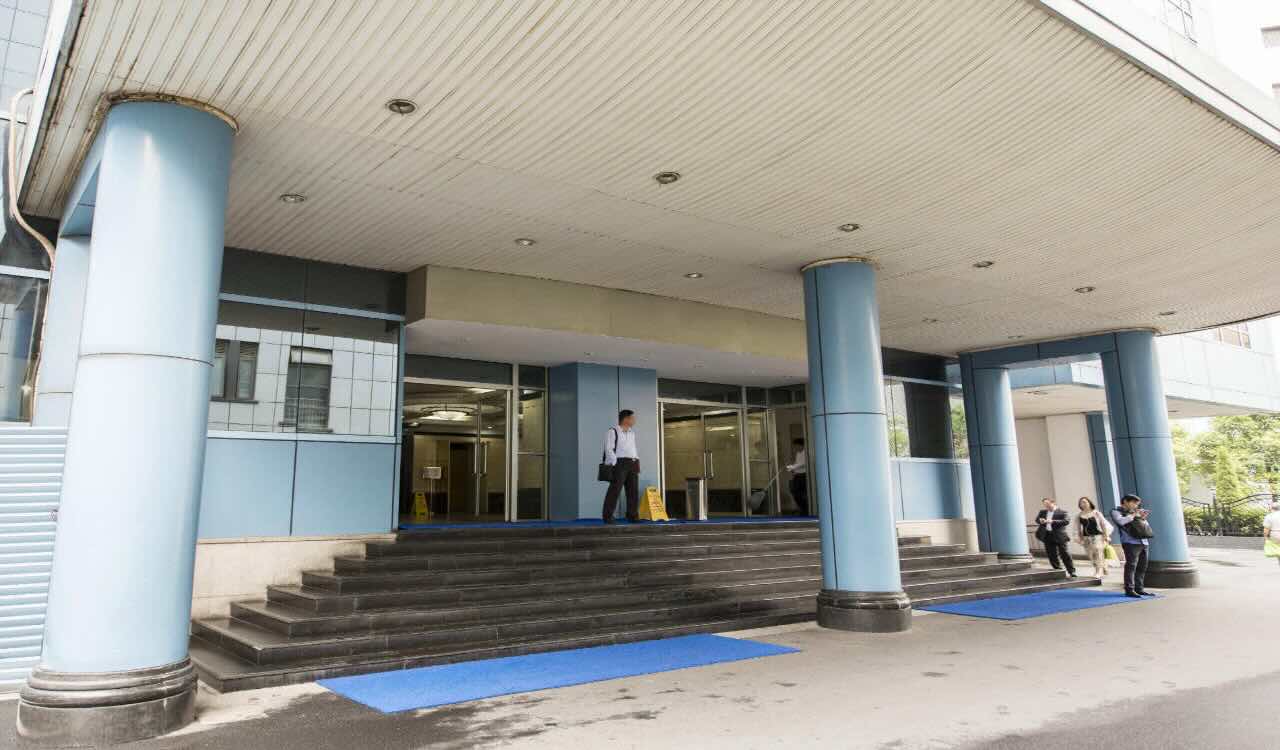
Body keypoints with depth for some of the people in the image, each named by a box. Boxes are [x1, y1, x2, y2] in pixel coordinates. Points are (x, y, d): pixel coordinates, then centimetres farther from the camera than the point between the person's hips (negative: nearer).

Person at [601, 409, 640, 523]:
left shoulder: (632, 433, 20)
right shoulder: (612, 431, -4)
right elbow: (609, 449, -9)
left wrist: (637, 462, 13)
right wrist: (615, 464, -16)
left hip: (632, 464, 7)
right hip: (619, 463, -7)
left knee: (634, 491, 5)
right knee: (615, 490, -9)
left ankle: (633, 515, 12)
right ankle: (608, 516, -6)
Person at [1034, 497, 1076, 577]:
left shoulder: (1062, 512, -3)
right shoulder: (1042, 512, 14)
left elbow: (1067, 521, -15)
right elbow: (1037, 520, 13)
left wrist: (1053, 521, -23)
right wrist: (1040, 521, -11)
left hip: (1059, 536, -5)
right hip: (1047, 536, 5)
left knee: (1065, 554, -1)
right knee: (1052, 555, 7)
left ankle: (1072, 571, 8)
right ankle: (1059, 572, 19)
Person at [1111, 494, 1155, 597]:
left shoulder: (1133, 512, 24)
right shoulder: (1116, 512, 4)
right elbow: (1121, 521, -16)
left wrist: (1143, 518, 11)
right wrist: (1133, 515, -4)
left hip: (1143, 542, 7)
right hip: (1130, 542, -7)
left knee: (1142, 567, 5)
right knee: (1131, 566, -11)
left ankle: (1139, 589, 13)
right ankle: (1129, 590, -9)